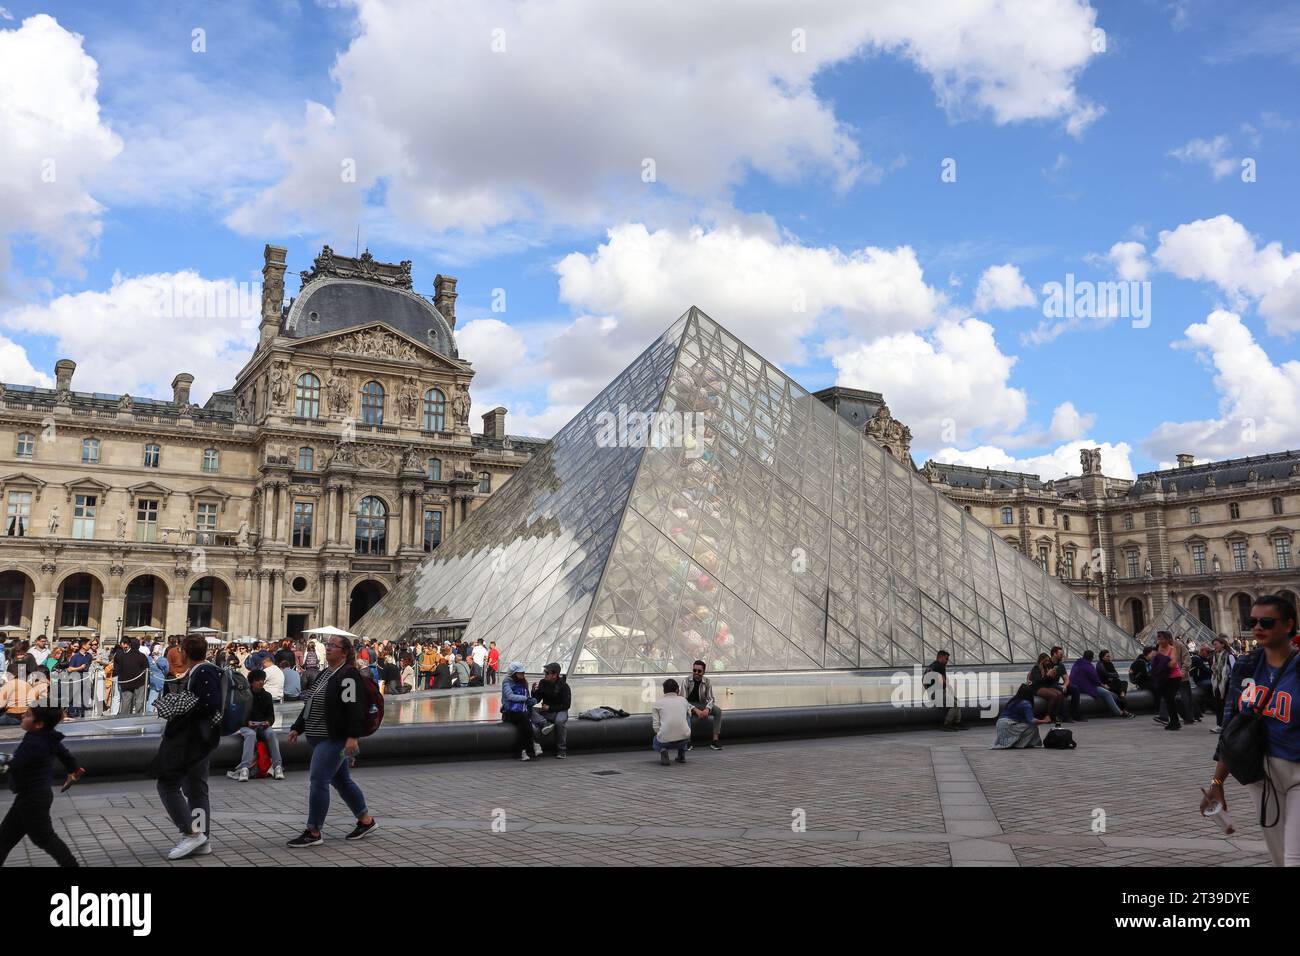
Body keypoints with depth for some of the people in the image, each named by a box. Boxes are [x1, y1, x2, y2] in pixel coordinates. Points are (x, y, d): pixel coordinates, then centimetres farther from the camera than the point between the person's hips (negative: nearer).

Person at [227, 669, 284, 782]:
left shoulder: (267, 696, 11)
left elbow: (271, 715, 12)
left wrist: (268, 722, -11)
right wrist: (247, 722, -20)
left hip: (263, 726, 3)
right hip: (246, 726, -3)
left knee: (271, 733, -30)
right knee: (251, 734, -37)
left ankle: (277, 766, -34)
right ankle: (245, 768, -45)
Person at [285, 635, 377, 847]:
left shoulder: (348, 675, -14)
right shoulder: (323, 675, 15)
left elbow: (354, 707, -21)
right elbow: (310, 705, 22)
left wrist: (352, 736, -26)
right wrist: (297, 728, 17)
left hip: (335, 738, -10)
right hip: (319, 737, 10)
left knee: (317, 781, -9)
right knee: (341, 780, 15)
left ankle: (313, 832, 0)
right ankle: (366, 820, 27)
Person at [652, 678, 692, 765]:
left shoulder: (657, 703, 7)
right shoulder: (684, 700, 13)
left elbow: (655, 726, 2)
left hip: (665, 740, 0)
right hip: (684, 738, 1)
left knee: (655, 742, 39)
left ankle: (663, 750, 0)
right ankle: (681, 754, 25)